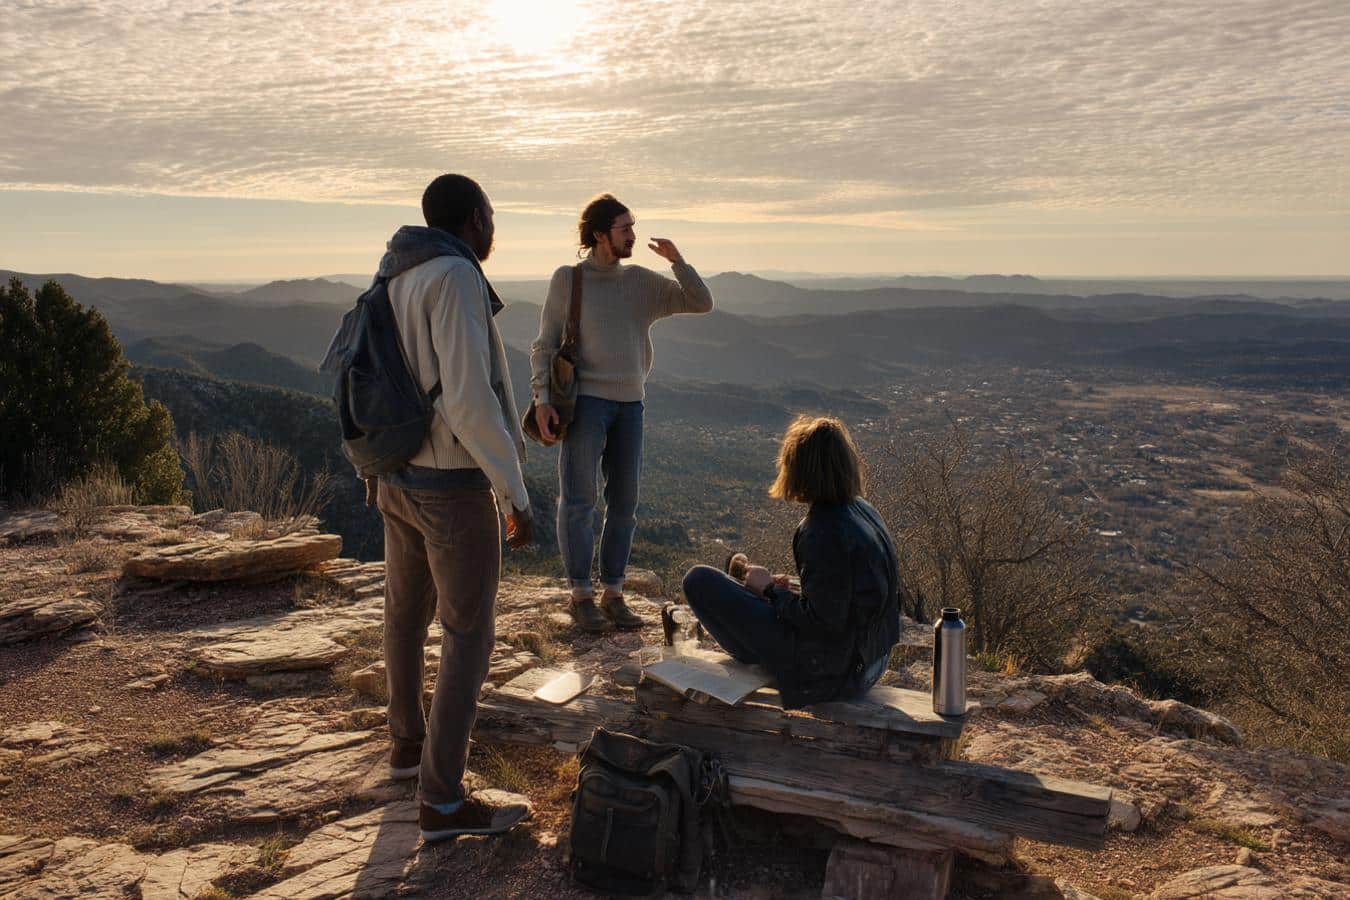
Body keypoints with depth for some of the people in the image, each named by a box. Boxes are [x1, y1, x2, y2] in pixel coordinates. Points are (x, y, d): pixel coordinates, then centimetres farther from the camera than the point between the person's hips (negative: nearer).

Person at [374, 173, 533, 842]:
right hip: (455, 489, -9)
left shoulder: (397, 280, 9)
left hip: (399, 479, 9)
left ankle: (408, 743, 40)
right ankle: (442, 801, 5)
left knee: (406, 614, 21)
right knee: (468, 638, -1)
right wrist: (517, 494, -20)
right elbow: (469, 399, -26)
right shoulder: (454, 277, -19)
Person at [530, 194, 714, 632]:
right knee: (578, 500, -5)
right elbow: (545, 344, 0)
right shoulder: (568, 279, 0)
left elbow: (701, 303, 10)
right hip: (585, 400, -5)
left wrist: (676, 260, -3)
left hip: (630, 403, 5)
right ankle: (580, 595, 4)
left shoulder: (642, 281, 11)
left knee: (624, 502, 6)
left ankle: (613, 593, 15)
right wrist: (542, 397, -12)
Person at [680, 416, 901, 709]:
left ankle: (757, 662, 14)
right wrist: (788, 589, 8)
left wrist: (770, 589, -10)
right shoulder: (864, 511, 2)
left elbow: (822, 620, -24)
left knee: (699, 580, -5)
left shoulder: (823, 531, -27)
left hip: (829, 671, -9)